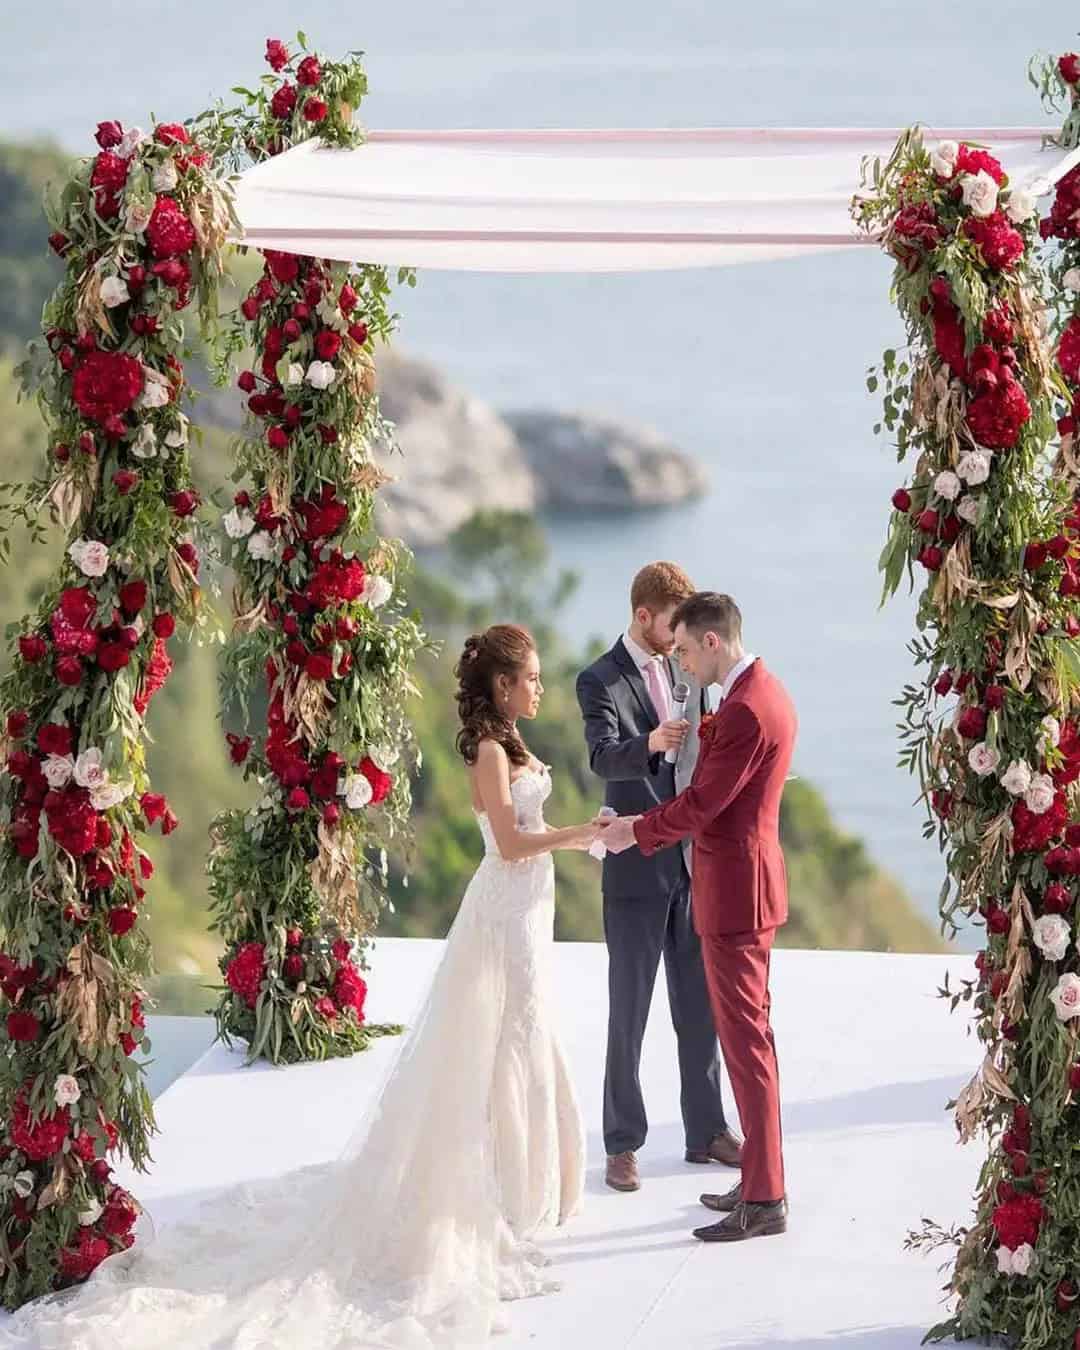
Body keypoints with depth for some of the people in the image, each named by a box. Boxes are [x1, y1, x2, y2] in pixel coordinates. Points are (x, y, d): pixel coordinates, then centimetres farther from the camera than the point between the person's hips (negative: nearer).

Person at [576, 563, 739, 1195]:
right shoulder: (601, 681, -9)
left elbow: (704, 757, 13)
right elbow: (604, 758, -26)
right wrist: (651, 743, -46)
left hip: (695, 862, 6)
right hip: (638, 867, -6)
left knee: (700, 1007, 12)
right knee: (629, 1013, 2)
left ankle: (707, 1132, 22)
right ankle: (623, 1144, 9)